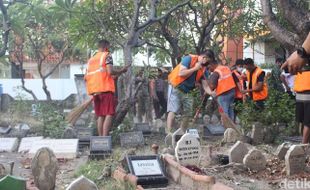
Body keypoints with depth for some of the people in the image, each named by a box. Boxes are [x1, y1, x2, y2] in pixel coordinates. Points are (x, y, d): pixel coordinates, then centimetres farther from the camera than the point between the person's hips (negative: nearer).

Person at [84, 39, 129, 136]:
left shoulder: (91, 59, 21)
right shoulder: (107, 55, 1)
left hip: (95, 91, 7)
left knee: (100, 115, 10)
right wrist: (121, 71, 1)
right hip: (106, 89, -7)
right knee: (109, 114, -9)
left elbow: (86, 77, 15)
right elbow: (110, 71, -13)